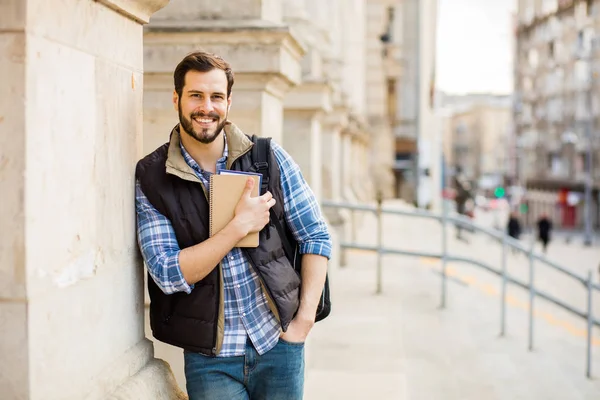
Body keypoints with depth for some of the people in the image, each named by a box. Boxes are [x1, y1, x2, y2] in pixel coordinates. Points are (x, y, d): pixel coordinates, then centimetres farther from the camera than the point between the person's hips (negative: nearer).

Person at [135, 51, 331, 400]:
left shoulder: (270, 158, -2)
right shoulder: (151, 179, -6)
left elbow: (317, 237, 3)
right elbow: (169, 275, -13)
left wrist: (304, 319, -5)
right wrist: (240, 226, -20)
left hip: (278, 344, 2)